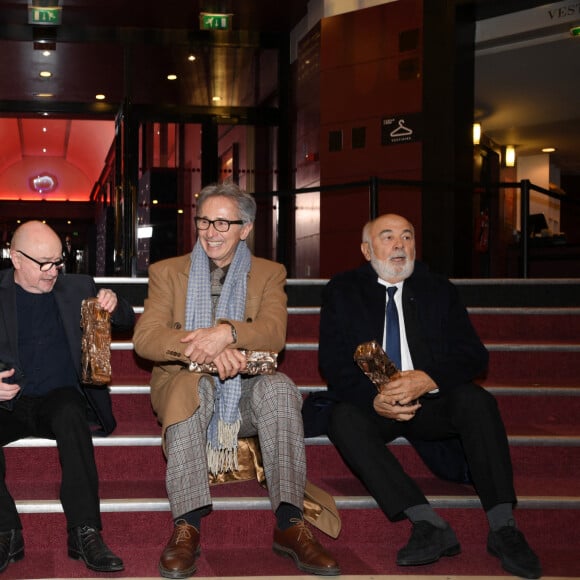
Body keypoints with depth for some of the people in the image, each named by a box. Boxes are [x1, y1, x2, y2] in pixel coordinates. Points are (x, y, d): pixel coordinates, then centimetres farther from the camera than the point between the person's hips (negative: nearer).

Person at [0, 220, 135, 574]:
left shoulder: (78, 287, 14)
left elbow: (127, 324, 21)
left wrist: (114, 305, -4)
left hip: (60, 399, 1)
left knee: (69, 415, -35)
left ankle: (85, 534, -34)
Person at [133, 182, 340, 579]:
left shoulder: (269, 274, 11)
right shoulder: (167, 273, 10)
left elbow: (274, 334, -8)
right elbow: (145, 338, -6)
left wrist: (227, 333, -31)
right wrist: (204, 347, -25)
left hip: (245, 390, 1)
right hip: (185, 388, 0)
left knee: (279, 387, -32)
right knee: (192, 386, -35)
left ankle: (290, 524, -35)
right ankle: (187, 526, -39)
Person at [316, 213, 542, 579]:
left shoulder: (439, 289, 9)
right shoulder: (342, 291, 6)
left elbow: (474, 356, -2)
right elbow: (333, 363, -3)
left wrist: (428, 380, -23)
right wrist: (374, 398, -23)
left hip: (432, 401, 1)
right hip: (370, 403, 0)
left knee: (475, 399, -28)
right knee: (344, 417, -32)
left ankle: (503, 526, -33)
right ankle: (428, 523, -40)